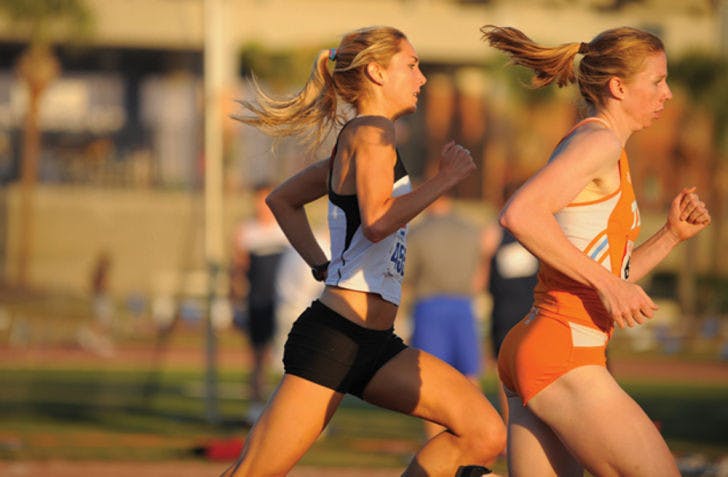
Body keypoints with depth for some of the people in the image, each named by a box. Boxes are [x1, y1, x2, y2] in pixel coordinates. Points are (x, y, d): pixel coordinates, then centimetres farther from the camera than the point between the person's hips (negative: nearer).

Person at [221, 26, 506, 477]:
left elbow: (282, 199, 32)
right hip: (334, 336, -9)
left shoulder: (352, 143, 19)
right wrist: (445, 178, -13)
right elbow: (377, 220, -24)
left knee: (485, 436, -7)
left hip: (374, 347, 9)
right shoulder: (372, 132, -8)